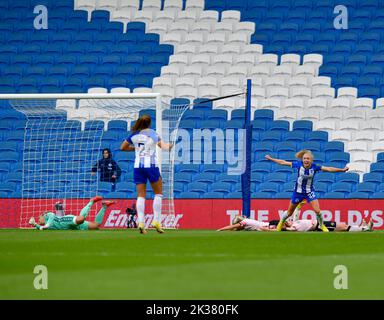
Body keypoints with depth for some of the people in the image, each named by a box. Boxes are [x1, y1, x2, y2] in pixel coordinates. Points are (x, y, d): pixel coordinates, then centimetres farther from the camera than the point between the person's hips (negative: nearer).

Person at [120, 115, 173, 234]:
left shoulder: (134, 135, 6)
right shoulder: (153, 134, -3)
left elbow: (123, 147, 13)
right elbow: (164, 146, -11)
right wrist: (169, 146, 9)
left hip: (138, 166, 3)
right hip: (151, 165, -3)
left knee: (141, 195, 4)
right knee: (158, 193, 10)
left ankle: (140, 222, -9)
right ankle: (156, 221, 2)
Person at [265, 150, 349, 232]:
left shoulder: (314, 167, -18)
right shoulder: (299, 164, -17)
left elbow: (328, 169, -21)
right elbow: (283, 163, -9)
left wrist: (342, 170, -27)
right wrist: (271, 159, -5)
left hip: (310, 191, -1)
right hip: (298, 191, 1)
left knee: (317, 210, -16)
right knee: (289, 212, 13)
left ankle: (322, 225, 11)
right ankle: (281, 223, 42)